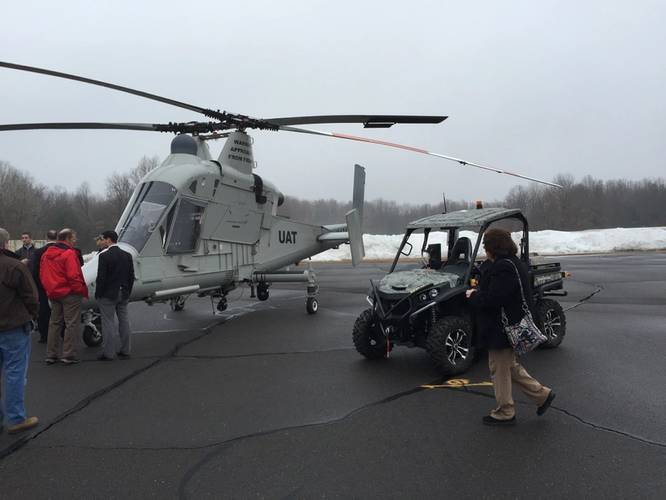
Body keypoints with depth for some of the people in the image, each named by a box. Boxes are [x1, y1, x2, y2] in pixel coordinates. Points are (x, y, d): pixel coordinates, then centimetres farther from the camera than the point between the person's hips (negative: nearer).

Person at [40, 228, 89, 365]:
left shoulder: (46, 254, 10)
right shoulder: (69, 254, -16)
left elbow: (42, 274, 14)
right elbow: (73, 275, -22)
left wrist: (50, 290, 18)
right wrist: (81, 290, -12)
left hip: (53, 294, 8)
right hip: (69, 293, -8)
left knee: (54, 323, 15)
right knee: (72, 324, 0)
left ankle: (51, 355, 19)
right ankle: (69, 355, 0)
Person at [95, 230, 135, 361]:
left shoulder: (104, 256, -14)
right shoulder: (127, 255, 5)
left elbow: (101, 277, -15)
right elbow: (131, 276, 8)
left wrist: (98, 294, -5)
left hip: (108, 295, -6)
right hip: (123, 294, 6)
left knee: (108, 323, -1)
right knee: (123, 321, 11)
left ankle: (108, 352, 4)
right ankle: (125, 351, 17)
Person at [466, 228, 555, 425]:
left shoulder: (503, 268, -24)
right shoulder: (513, 263, 11)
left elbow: (492, 299, -28)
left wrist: (473, 296, -12)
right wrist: (478, 292, 3)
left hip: (501, 330, -10)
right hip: (511, 326, 10)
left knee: (499, 369, 4)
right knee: (509, 366, 22)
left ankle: (504, 413, 18)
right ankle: (541, 394, 26)